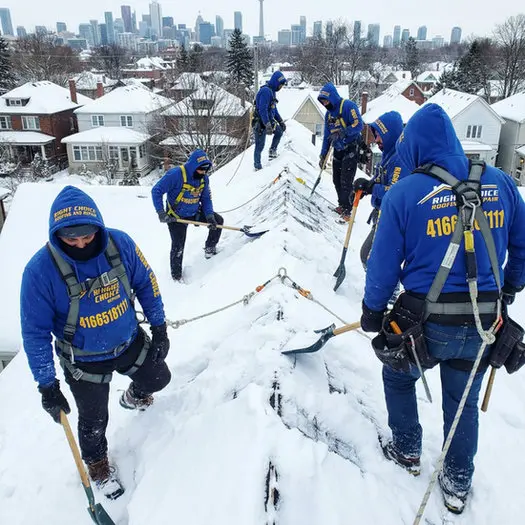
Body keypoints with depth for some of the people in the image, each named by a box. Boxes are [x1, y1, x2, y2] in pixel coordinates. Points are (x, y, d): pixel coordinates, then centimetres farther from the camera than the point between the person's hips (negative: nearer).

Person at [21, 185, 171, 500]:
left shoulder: (120, 244, -22)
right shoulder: (40, 270, -29)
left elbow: (145, 283, -5)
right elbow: (36, 333, -18)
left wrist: (159, 328, 0)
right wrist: (47, 385, -14)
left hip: (130, 342, 3)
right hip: (85, 361, -2)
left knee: (159, 378, 24)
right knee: (94, 421, 17)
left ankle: (134, 397, 60)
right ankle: (97, 462, 51)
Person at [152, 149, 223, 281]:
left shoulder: (204, 178, -7)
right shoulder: (176, 174, -27)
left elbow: (206, 198, 1)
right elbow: (156, 191, -23)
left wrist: (209, 216, -14)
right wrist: (160, 212, -31)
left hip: (195, 213, 6)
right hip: (176, 216, -6)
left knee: (218, 221, 3)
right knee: (178, 246, -7)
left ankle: (210, 248, 23)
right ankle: (176, 274, 15)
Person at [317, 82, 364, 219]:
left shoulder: (348, 106, -13)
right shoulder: (329, 113, 11)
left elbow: (358, 125, -23)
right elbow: (327, 136, 16)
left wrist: (342, 133, -32)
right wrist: (323, 155, 13)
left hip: (351, 149, -7)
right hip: (338, 150, 8)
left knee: (346, 182, -9)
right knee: (337, 180, 8)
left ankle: (347, 210, 0)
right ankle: (342, 204, 23)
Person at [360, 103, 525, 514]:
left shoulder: (404, 193, -14)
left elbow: (384, 265, -10)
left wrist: (372, 313, 6)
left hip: (424, 323, -3)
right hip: (482, 325, 4)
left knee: (399, 376, 28)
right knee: (464, 402, 24)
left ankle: (407, 451, 42)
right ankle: (458, 485, 40)